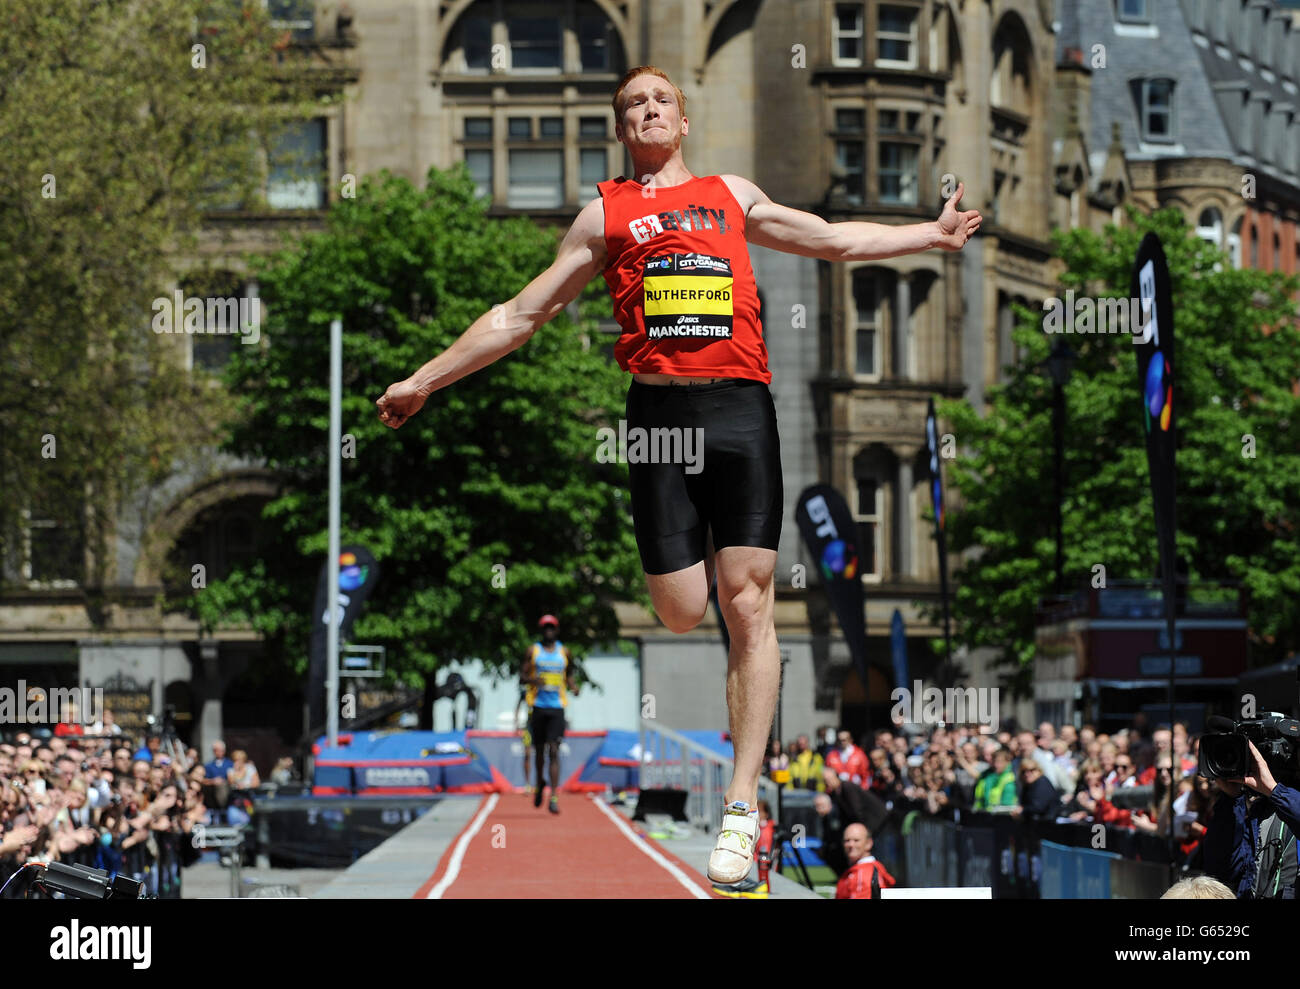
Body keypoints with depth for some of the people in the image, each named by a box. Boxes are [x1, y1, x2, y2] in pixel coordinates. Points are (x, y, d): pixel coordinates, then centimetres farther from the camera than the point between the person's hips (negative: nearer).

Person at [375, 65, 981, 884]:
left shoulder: (732, 195, 19)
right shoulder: (606, 214, 15)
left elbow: (834, 240, 30)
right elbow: (521, 315, 18)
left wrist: (931, 234, 29)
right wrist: (424, 381, 16)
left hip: (742, 407, 1)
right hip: (659, 410, -1)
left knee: (747, 604, -8)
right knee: (682, 614, -9)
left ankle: (742, 804, -8)